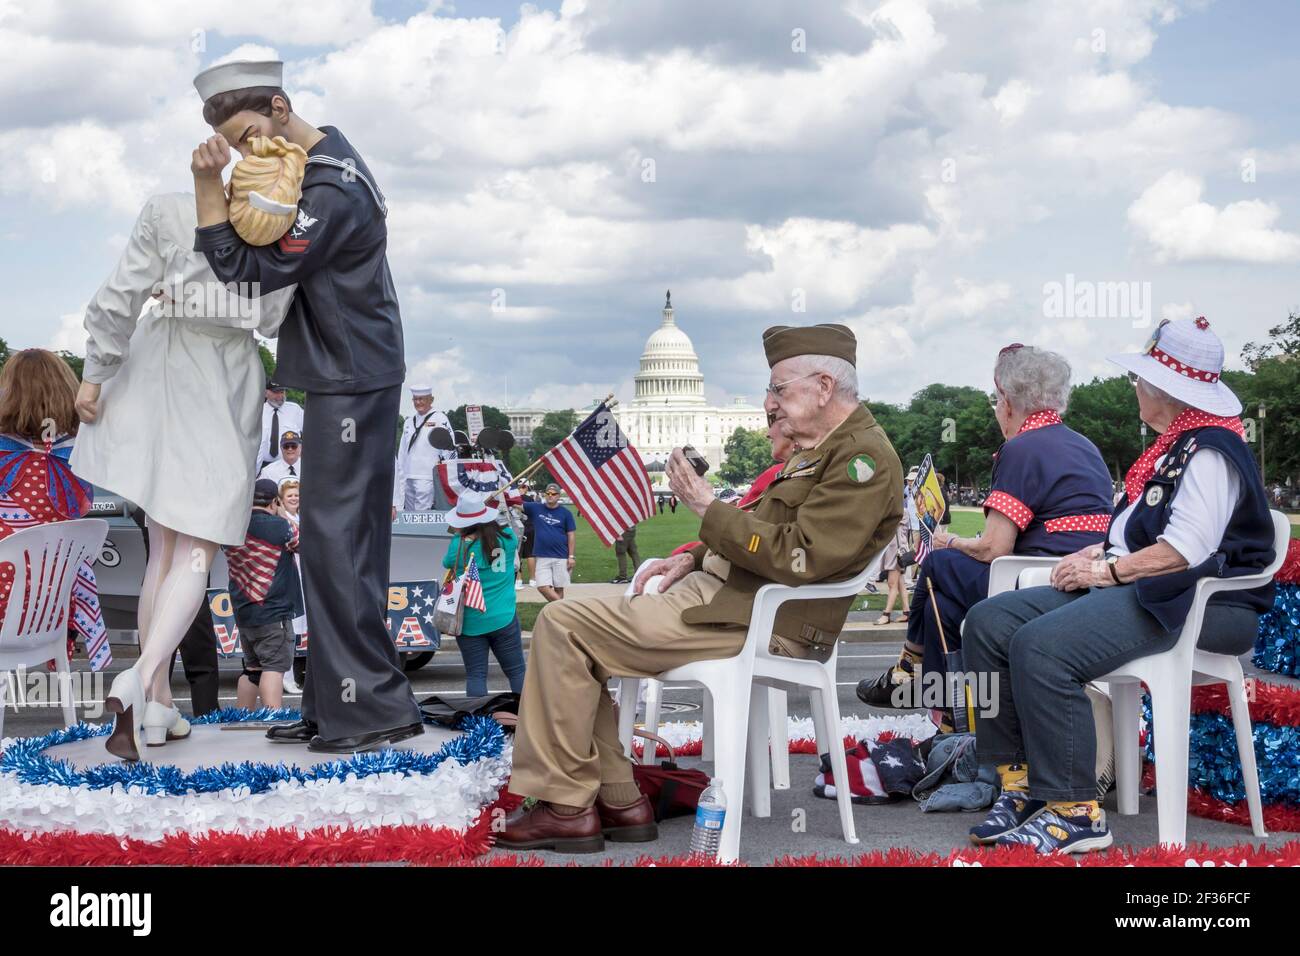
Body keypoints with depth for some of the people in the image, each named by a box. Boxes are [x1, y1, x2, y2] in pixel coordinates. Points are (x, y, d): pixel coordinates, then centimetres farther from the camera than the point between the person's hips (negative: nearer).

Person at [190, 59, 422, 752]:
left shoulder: (332, 192, -20)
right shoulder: (322, 156, 12)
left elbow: (246, 269, -17)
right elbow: (263, 259, 18)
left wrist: (208, 184, -19)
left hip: (353, 381, -10)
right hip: (342, 379, 10)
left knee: (337, 542, -8)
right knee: (337, 545, 11)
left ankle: (376, 706, -3)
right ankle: (332, 707, 17)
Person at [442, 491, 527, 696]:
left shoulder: (460, 545, -12)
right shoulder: (507, 537, -3)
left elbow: (447, 564, 7)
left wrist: (458, 534, 13)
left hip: (470, 623, -2)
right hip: (503, 618, 2)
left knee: (475, 675, 3)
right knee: (516, 671, 8)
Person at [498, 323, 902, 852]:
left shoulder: (863, 457, -13)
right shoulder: (824, 449, 20)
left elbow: (798, 557, -23)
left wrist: (708, 507, -16)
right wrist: (696, 559, 12)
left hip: (759, 625, -11)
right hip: (729, 593, 11)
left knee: (563, 626, -14)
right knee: (582, 635, 13)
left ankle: (566, 806, -9)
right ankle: (618, 800, 8)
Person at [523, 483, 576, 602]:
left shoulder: (565, 513, 0)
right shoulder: (536, 508, 4)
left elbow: (571, 535, 1)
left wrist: (571, 556, -4)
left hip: (561, 557, -1)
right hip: (542, 557, 1)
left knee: (559, 588, 4)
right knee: (542, 586, -8)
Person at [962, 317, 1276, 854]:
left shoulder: (1211, 452, -12)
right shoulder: (1174, 447, 21)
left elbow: (1188, 548, -23)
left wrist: (1108, 570, -16)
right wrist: (1096, 554, 10)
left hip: (1193, 603, -11)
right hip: (1133, 588, 11)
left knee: (1040, 645, -32)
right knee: (988, 622, -2)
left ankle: (1076, 812, -25)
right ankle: (1021, 784, -4)